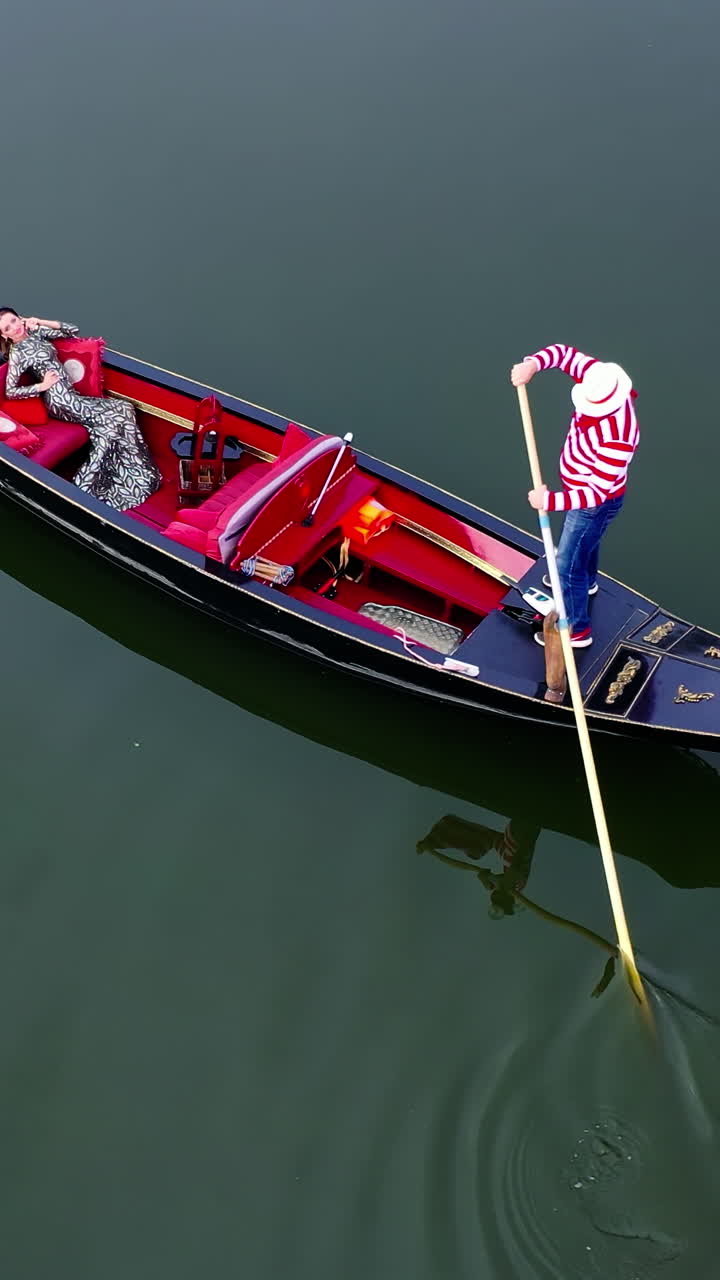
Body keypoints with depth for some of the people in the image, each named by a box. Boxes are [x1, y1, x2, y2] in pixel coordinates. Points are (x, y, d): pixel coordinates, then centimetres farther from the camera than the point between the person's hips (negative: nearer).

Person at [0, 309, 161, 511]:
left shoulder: (35, 332, 14)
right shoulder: (17, 354, -7)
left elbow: (72, 331, 16)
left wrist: (42, 323, 6)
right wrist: (42, 386, -12)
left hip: (70, 395, 8)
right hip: (60, 400, -8)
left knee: (124, 409, -6)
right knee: (113, 419, -15)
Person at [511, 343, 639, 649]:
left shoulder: (617, 438, -44)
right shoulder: (599, 380, -23)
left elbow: (597, 493, -38)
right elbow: (565, 353, -11)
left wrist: (549, 501, -37)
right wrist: (533, 363, -31)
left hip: (595, 504, -9)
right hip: (581, 488, 9)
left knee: (567, 566, 7)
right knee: (584, 540, 36)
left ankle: (576, 630, 29)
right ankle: (586, 581, 66)